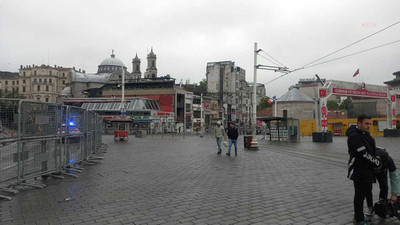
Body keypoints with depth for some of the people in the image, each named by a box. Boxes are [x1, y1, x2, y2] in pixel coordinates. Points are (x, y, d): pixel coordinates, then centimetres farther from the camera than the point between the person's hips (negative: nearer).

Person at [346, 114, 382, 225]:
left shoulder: (365, 134, 12)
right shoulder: (354, 136, -21)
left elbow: (370, 148, 24)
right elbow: (364, 154, -23)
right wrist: (377, 163, -13)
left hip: (366, 169, 10)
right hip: (359, 171, -10)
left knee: (367, 190, 20)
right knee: (360, 194, 0)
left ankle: (359, 216, 37)